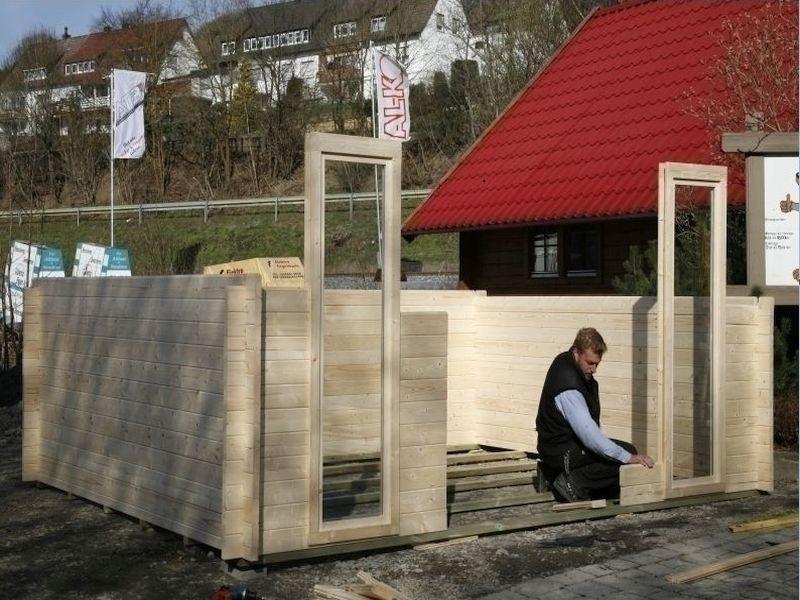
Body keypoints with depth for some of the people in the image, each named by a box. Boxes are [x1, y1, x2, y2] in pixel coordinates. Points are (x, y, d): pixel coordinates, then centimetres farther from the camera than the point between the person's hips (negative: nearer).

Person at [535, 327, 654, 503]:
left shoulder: (564, 361, 1)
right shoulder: (568, 387, -31)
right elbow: (588, 434, -35)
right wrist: (628, 457, -36)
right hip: (562, 453, -10)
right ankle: (575, 482, -12)